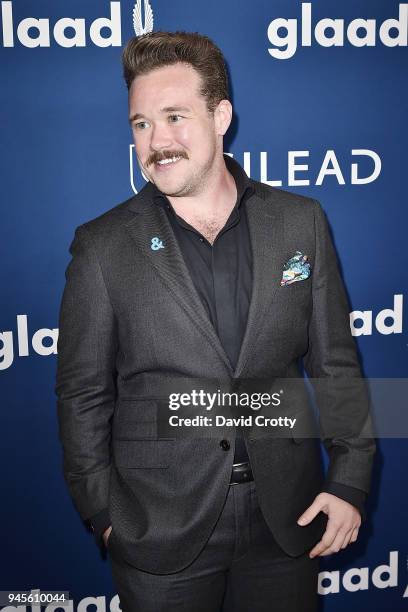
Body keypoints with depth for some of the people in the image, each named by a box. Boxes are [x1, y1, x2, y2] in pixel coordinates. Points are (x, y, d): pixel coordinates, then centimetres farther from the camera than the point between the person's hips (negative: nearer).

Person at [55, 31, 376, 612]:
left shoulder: (301, 221, -1)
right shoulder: (103, 246, -6)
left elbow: (335, 363, 2)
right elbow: (83, 393, -1)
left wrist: (351, 479, -2)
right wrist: (104, 511, -3)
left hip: (287, 517, 2)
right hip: (160, 528, -1)